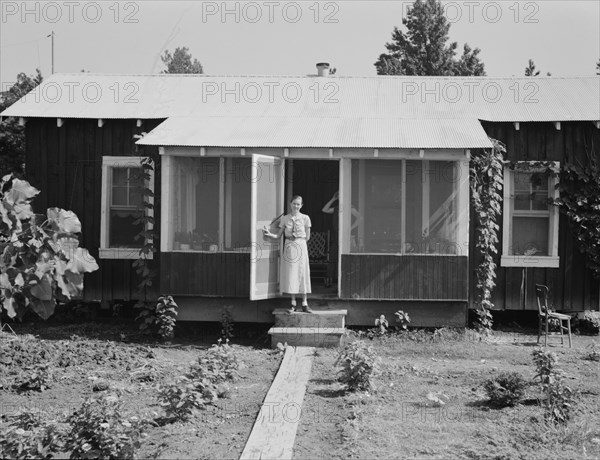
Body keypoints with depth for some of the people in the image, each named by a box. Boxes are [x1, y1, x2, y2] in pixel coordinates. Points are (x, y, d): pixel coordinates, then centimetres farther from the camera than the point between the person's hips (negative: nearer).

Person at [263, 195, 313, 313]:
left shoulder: (305, 218, 0)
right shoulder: (284, 219, 5)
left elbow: (307, 237, 4)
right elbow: (278, 235, 5)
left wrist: (298, 242, 1)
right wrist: (269, 234, -11)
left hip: (301, 247, -1)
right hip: (289, 248, 2)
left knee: (302, 274, 0)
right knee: (290, 275, 2)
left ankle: (305, 304, 7)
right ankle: (293, 304, 9)